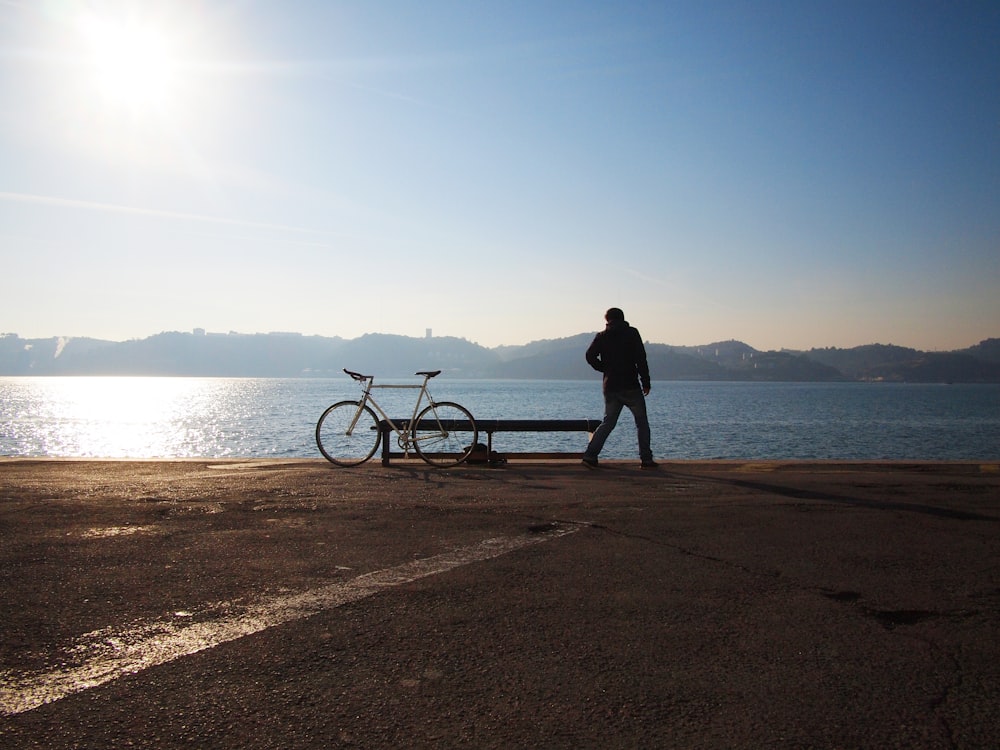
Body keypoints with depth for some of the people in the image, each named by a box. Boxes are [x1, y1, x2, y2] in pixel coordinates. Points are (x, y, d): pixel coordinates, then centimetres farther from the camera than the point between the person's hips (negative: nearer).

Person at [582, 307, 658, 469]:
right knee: (642, 422, 8)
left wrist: (605, 369, 9)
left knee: (608, 422, 10)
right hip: (631, 386, -3)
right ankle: (646, 459, 6)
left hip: (610, 387, 3)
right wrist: (646, 382, -3)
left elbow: (590, 356, -3)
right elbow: (641, 359, -7)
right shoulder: (631, 333, -1)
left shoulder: (602, 336, 7)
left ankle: (590, 455, -2)